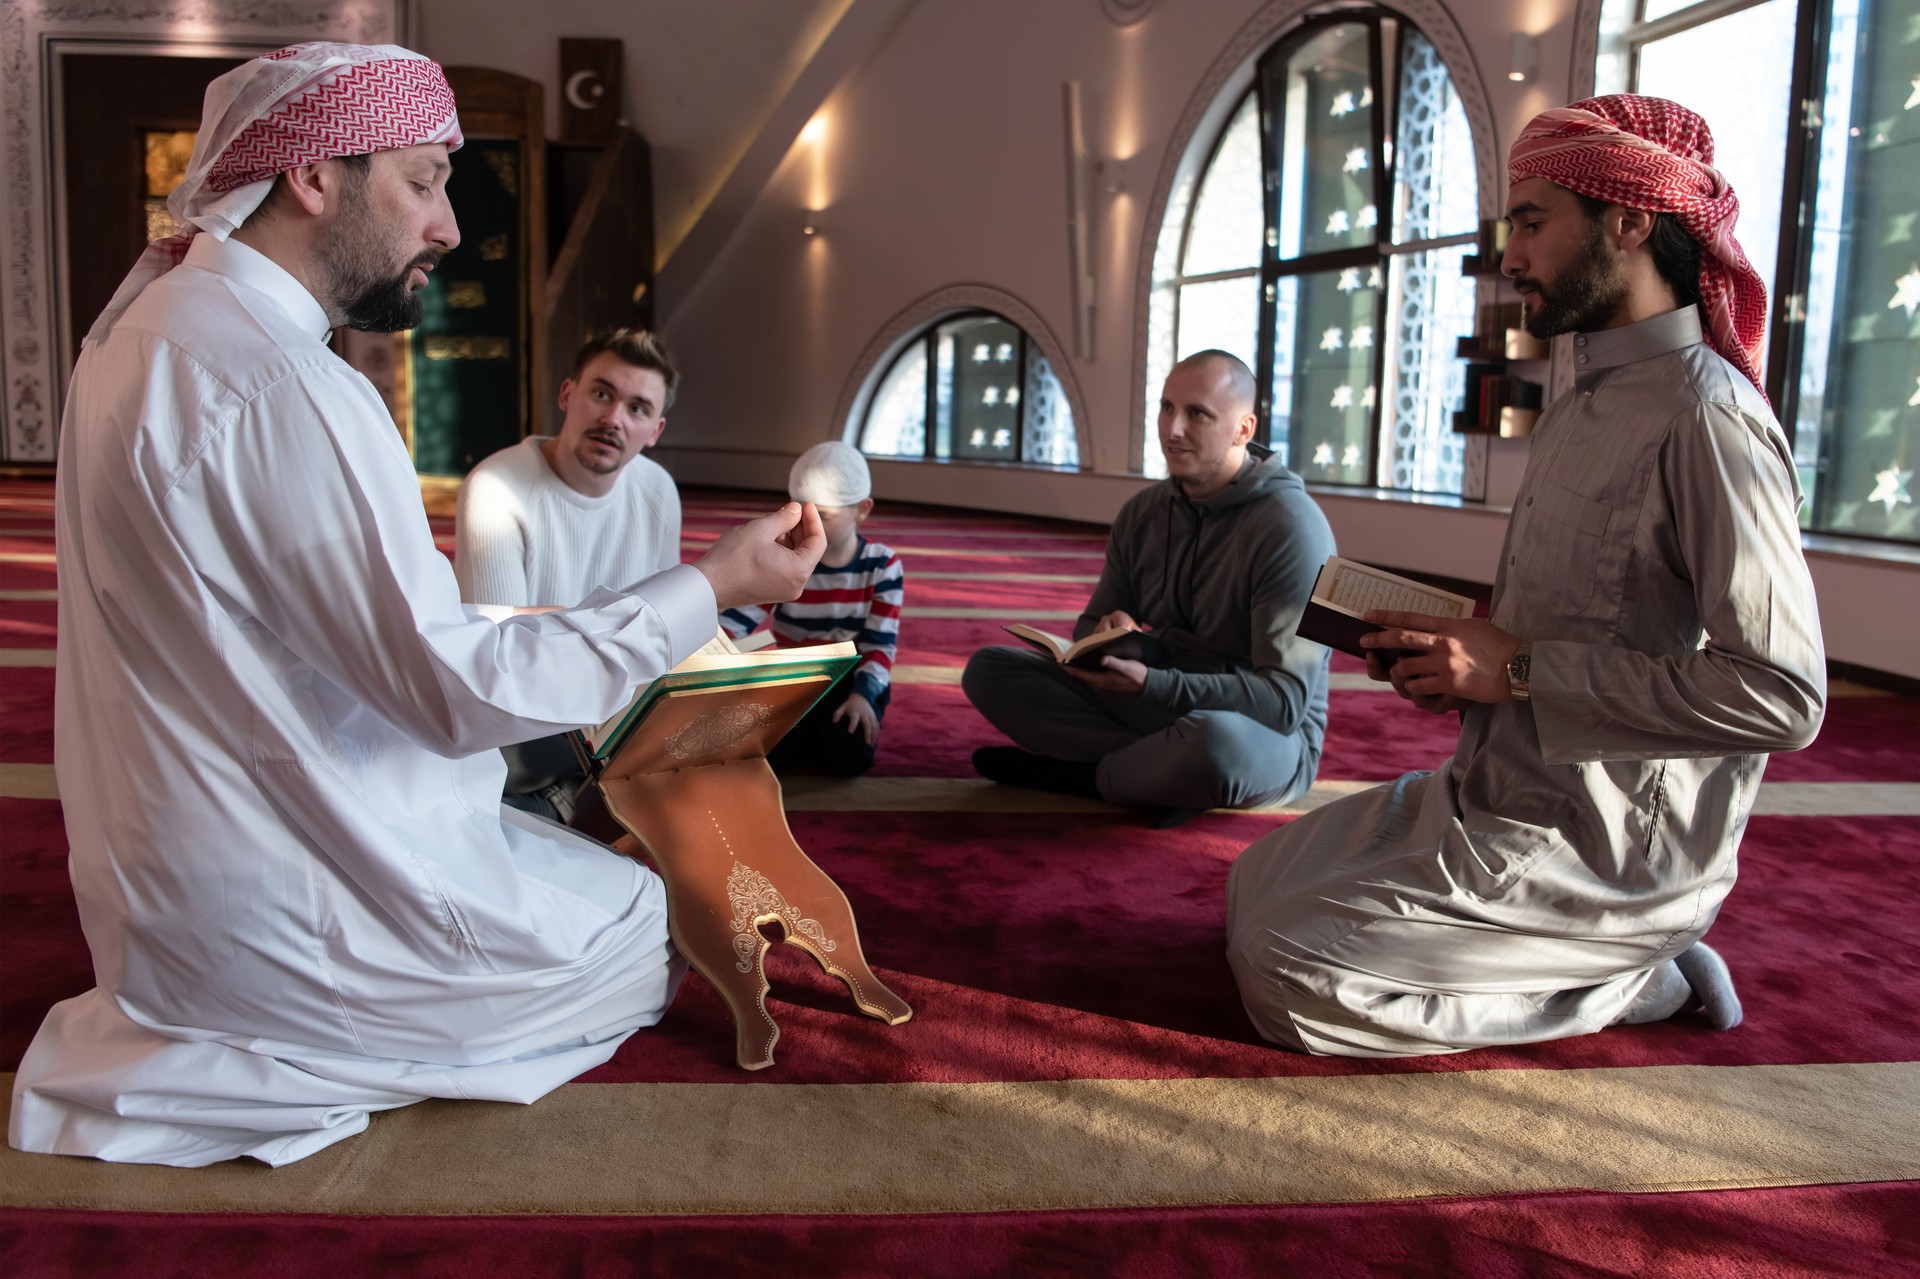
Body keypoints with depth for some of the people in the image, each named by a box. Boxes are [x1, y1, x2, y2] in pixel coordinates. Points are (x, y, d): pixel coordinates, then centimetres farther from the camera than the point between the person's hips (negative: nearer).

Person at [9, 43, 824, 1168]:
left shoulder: (148, 321, 8)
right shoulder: (283, 386, -26)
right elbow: (456, 689, -25)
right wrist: (711, 590, -19)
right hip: (281, 911, -10)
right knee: (651, 919, 7)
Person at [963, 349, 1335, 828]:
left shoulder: (1291, 526, -17)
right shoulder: (1143, 511, 4)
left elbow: (1285, 701, -23)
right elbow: (1090, 626, 11)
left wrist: (1151, 683, -36)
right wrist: (1106, 631, -16)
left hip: (1267, 738, -6)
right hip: (1149, 707, 6)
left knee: (1213, 739, -43)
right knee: (989, 668, -6)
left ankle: (1085, 773, -12)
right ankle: (1156, 767, -17)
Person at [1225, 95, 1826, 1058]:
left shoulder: (1705, 414, -19)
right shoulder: (1579, 408, 14)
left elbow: (1782, 696, -26)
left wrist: (1517, 669, -23)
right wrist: (1452, 654, 2)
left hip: (1605, 855, -10)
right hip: (1500, 796, 10)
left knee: (1285, 970, -15)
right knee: (1255, 884, 11)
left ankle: (1636, 983, -1)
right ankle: (1612, 960, 11)